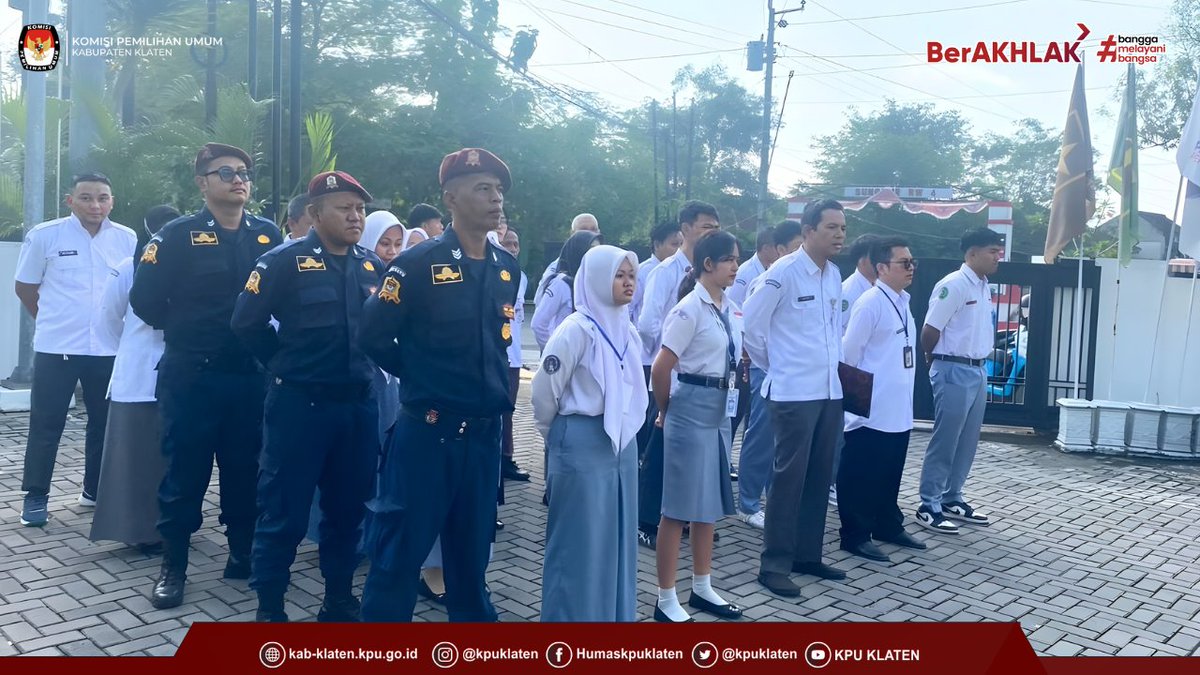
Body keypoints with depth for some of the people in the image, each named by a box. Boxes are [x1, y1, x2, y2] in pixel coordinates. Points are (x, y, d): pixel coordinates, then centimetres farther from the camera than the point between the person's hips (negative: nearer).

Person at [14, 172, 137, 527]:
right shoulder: (44, 235, -4)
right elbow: (25, 287, 6)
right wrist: (55, 321, 10)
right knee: (46, 425, 5)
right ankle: (35, 496, 17)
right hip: (56, 348, -2)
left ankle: (96, 490, 27)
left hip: (109, 349, 3)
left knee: (105, 422, 12)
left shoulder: (128, 240, 1)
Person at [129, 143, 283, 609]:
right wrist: (183, 329, 4)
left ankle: (244, 554, 25)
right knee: (185, 470, 4)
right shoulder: (178, 235, -3)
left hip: (250, 375, 3)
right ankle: (173, 567, 16)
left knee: (246, 468, 10)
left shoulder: (268, 236, 7)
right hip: (190, 375, -2)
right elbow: (145, 299, -4)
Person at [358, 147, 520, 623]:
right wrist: (421, 376, 1)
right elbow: (373, 335, -7)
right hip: (428, 431, -5)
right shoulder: (419, 264, -12)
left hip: (485, 433, 6)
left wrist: (494, 384, 12)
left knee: (472, 546, 18)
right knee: (401, 547, 5)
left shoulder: (507, 269, 7)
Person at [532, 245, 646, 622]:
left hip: (622, 442, 7)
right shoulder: (577, 329, -15)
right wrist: (559, 436, 5)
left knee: (617, 536, 15)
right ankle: (573, 613, 18)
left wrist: (625, 429, 16)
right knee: (579, 540, 3)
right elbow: (544, 392, -9)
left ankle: (614, 612, 29)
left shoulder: (627, 330, 8)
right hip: (583, 446, -7)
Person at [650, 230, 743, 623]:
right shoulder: (690, 309, -15)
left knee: (710, 502, 15)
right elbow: (661, 369, -16)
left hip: (721, 409, 8)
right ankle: (666, 600, 9)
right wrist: (665, 411, -2)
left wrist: (724, 400, 18)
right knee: (680, 506, -1)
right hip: (692, 409, -8)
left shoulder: (731, 309, 9)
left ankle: (702, 588, 29)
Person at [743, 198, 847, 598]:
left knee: (819, 477, 12)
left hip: (830, 390, 7)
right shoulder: (784, 271, -11)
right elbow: (751, 322, -9)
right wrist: (773, 366, 1)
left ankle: (808, 555, 24)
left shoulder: (834, 275, 10)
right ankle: (774, 564, 6)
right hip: (794, 393, -7)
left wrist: (832, 360, 15)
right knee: (789, 477, -3)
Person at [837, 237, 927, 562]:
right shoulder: (870, 303, -15)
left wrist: (903, 390, 16)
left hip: (898, 408, 8)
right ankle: (855, 535, 11)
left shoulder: (903, 301, 12)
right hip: (872, 409, -8)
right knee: (861, 474, 2)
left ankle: (889, 526, 31)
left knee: (890, 472, 18)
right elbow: (849, 351, -13)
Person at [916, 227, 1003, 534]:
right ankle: (929, 506, 5)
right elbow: (930, 330, -14)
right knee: (944, 441, -3)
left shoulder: (984, 287, 13)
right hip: (954, 371, -9)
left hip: (977, 370, 9)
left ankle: (952, 499, 25)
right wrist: (933, 359, 1)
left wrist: (978, 366, 15)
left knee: (967, 441, 13)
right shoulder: (953, 285, -15)